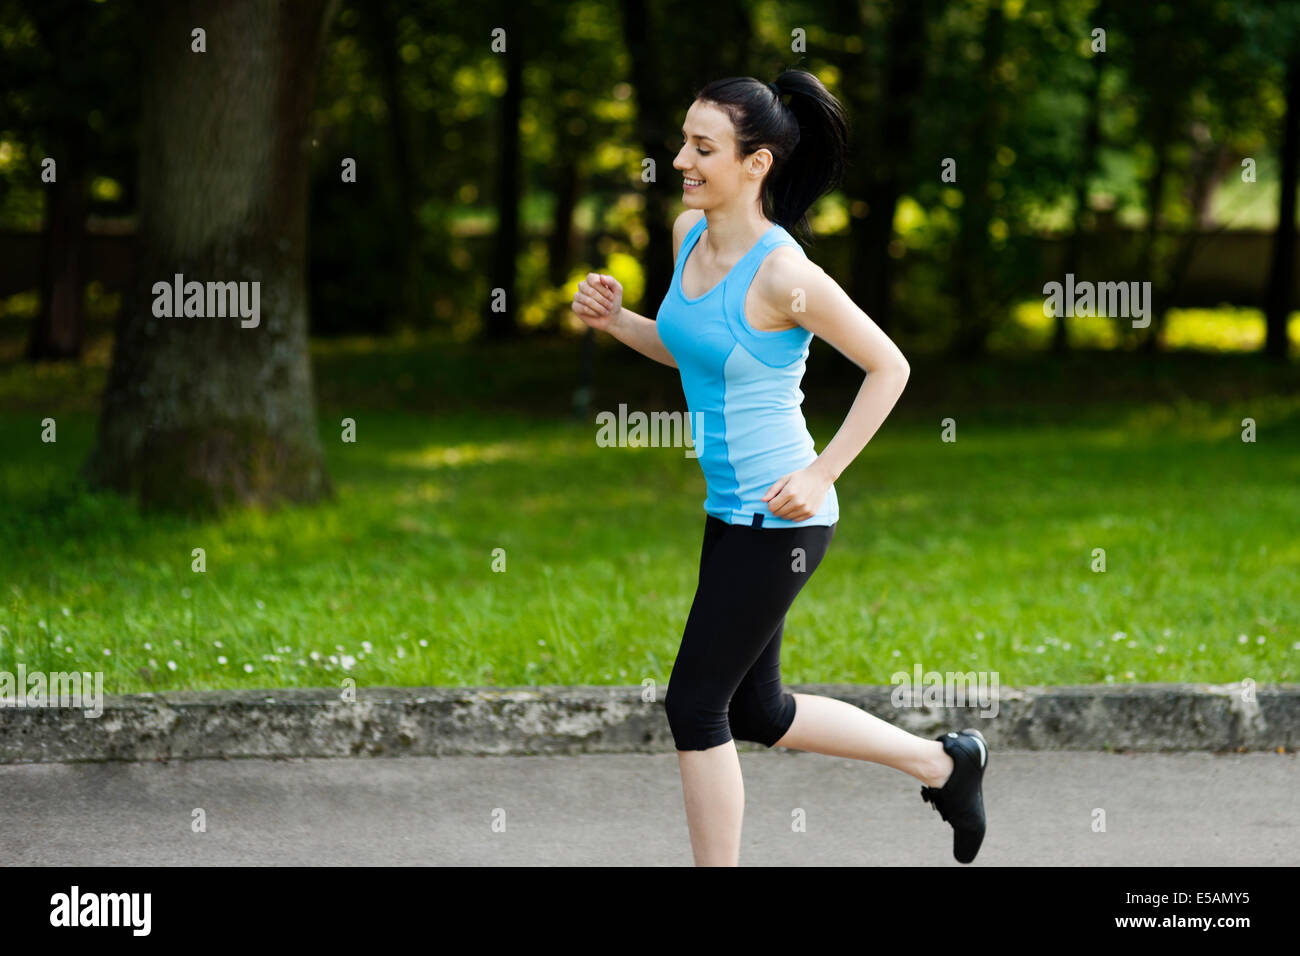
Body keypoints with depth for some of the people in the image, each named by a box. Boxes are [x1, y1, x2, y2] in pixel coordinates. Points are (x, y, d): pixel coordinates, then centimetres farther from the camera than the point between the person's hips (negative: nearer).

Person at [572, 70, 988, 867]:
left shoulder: (783, 273, -21)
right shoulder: (689, 233, 3)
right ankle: (947, 764, 34)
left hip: (779, 519, -9)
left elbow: (889, 367, -13)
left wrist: (823, 473, -15)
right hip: (731, 509, 9)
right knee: (755, 713, 18)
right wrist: (614, 320, 2)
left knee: (695, 705, -2)